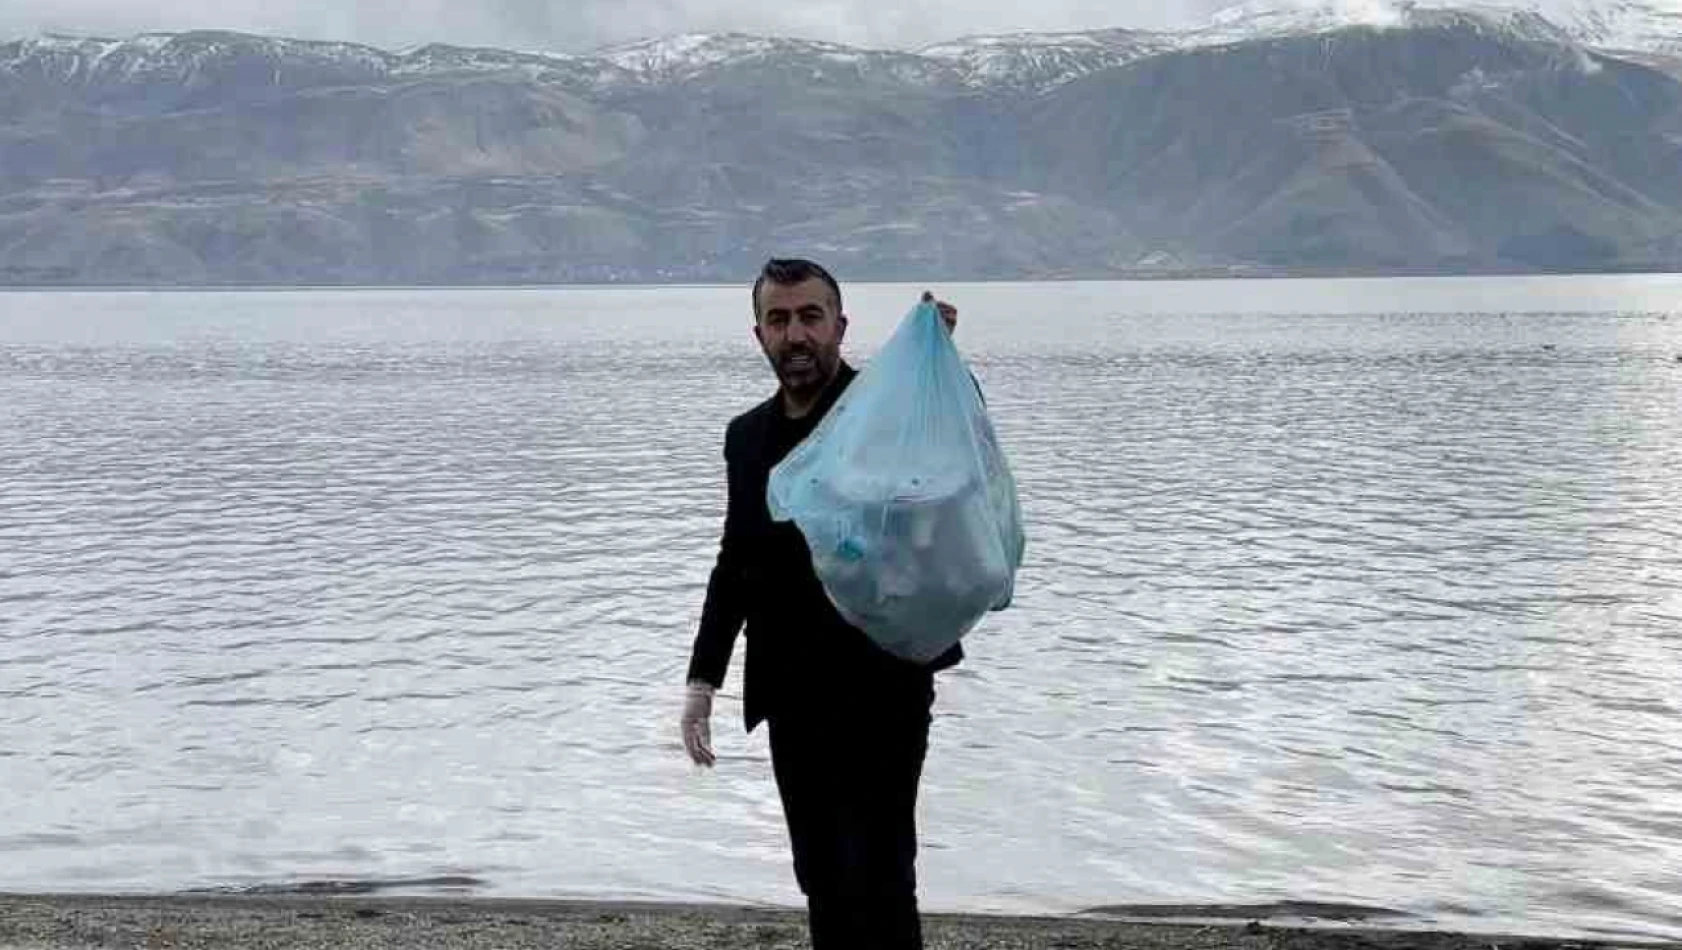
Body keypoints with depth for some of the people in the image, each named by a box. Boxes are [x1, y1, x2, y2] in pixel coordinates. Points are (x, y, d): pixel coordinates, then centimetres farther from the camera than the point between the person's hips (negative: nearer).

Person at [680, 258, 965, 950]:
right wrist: (702, 679, 10)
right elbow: (735, 561, 15)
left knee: (877, 881, -5)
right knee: (822, 881, 12)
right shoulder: (748, 435, 10)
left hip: (880, 690, -6)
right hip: (792, 701, 6)